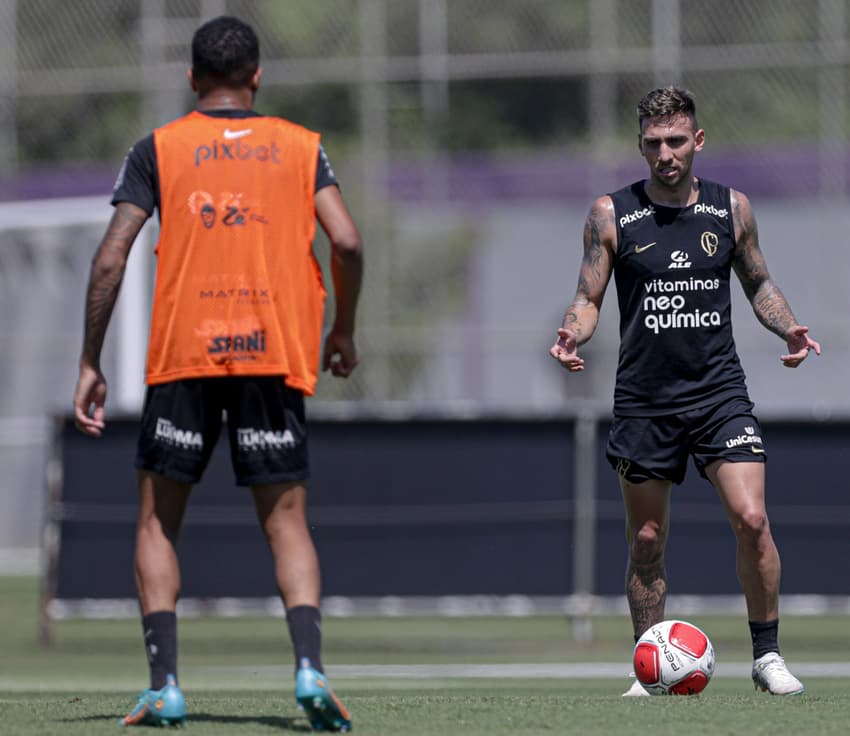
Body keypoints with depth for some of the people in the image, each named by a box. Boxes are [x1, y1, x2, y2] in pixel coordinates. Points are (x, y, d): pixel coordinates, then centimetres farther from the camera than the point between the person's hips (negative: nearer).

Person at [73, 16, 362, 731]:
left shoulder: (158, 149, 7)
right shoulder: (300, 146, 10)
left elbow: (111, 256, 0)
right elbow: (347, 242, -1)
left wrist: (90, 364, 4)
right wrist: (344, 331, 15)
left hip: (182, 354, -1)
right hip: (275, 352, 1)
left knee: (159, 521, 10)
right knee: (286, 522, 4)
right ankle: (310, 667, -17)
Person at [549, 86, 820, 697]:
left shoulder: (731, 209, 5)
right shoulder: (612, 214, 1)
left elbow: (758, 283, 17)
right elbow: (589, 298, 5)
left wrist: (790, 328, -1)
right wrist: (572, 336, -15)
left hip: (720, 393, 0)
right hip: (643, 400, 0)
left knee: (751, 519, -15)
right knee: (647, 542, 4)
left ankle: (767, 654, -2)